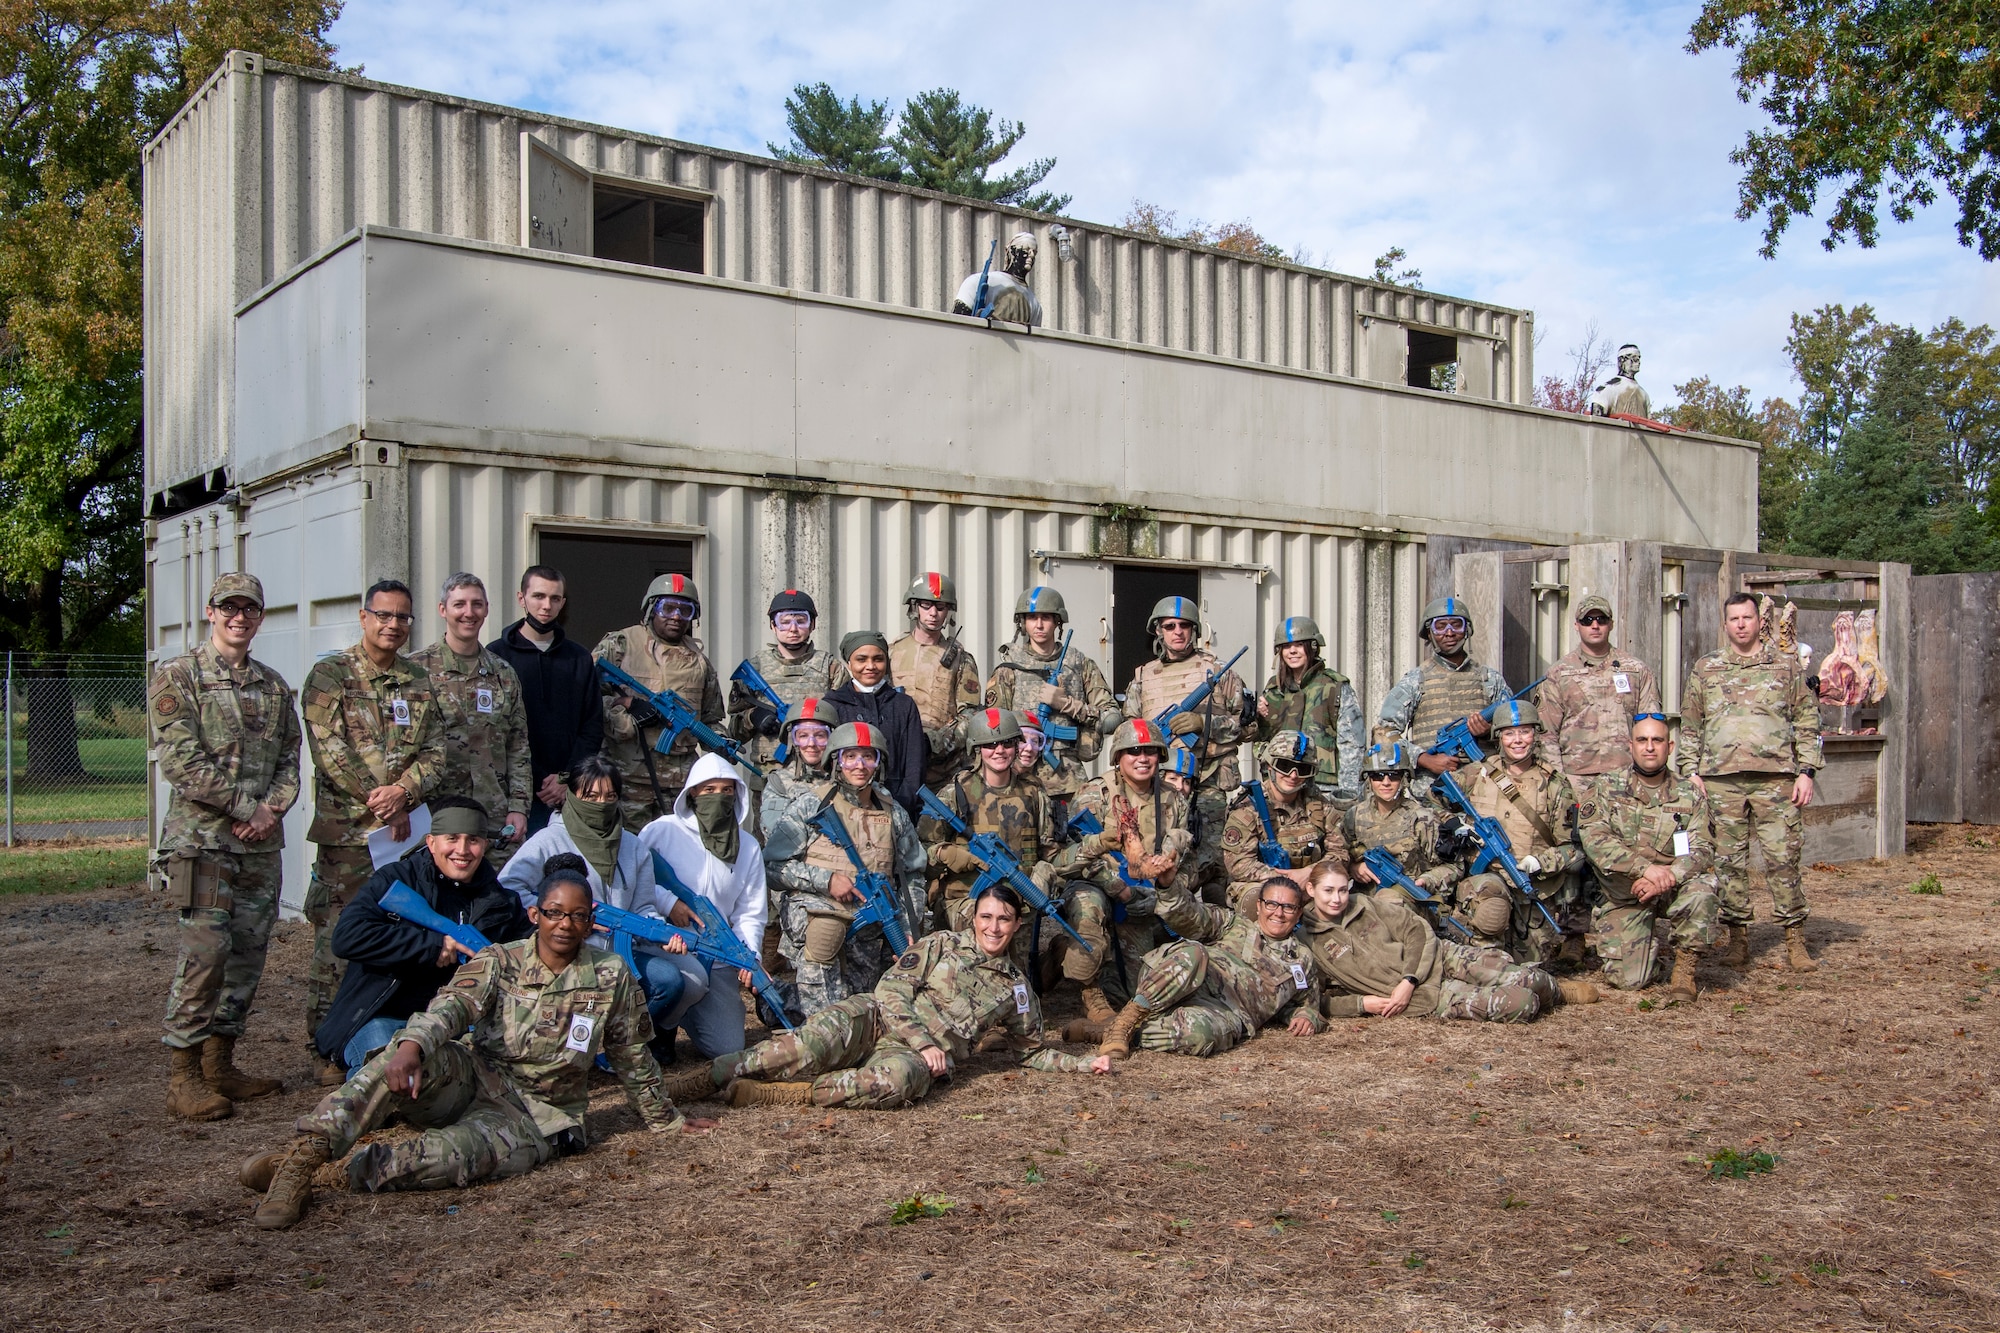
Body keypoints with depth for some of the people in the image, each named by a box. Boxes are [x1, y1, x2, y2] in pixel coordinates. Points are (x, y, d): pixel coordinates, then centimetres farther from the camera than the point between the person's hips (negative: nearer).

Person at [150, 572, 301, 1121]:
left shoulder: (273, 685, 15)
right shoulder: (177, 676, -2)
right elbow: (181, 761, -12)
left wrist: (273, 808, -6)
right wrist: (246, 806, -13)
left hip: (263, 843, 6)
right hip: (202, 838, -6)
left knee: (248, 954, 8)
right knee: (206, 952, -11)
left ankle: (220, 1065, 19)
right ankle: (184, 1077, -2)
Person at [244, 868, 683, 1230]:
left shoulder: (611, 977, 1)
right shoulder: (498, 962, 1)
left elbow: (634, 1059, 12)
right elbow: (452, 1005, -19)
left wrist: (665, 1120, 20)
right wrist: (411, 1047, -40)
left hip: (534, 1117, -1)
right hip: (473, 1079, 1)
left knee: (464, 1150, -36)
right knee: (418, 1056, -33)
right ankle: (306, 1151, -40)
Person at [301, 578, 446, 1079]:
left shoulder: (420, 680, 14)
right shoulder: (329, 675, 0)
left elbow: (435, 752, 8)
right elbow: (329, 748, -9)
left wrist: (404, 790, -12)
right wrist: (379, 803, -13)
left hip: (409, 829, 4)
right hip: (346, 831, -4)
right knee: (337, 941, -2)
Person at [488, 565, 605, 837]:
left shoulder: (579, 658, 13)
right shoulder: (496, 655, 3)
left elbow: (593, 726, 10)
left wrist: (568, 777, -3)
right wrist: (521, 782, -11)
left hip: (569, 793, 3)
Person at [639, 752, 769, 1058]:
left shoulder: (748, 847, 9)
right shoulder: (662, 831, -4)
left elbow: (750, 912, 7)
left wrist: (750, 956, -9)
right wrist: (668, 902, -19)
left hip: (716, 960, 4)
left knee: (727, 1049, -5)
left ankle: (679, 1013, 29)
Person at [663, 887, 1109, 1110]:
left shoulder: (1017, 988, 21)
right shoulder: (942, 944, 13)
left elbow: (1033, 1052, 31)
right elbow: (891, 991, 2)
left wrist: (1084, 1063, 18)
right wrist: (923, 1042, -10)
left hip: (923, 1056, 0)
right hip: (877, 1019, 0)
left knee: (898, 1079, -40)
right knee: (812, 1046, -35)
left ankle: (778, 1096, -39)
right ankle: (709, 1076, -29)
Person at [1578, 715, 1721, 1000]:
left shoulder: (1689, 795, 3)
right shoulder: (1606, 789, 0)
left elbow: (1702, 849, -8)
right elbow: (1594, 838, -15)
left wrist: (1668, 876, -28)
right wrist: (1645, 867, -28)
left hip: (1671, 889, 1)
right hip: (1623, 897, -1)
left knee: (1701, 887, -34)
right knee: (1628, 980, -14)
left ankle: (1684, 969, -11)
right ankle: (1650, 944, 23)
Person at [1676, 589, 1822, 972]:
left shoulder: (1786, 666, 10)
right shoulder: (1705, 670, 12)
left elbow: (1807, 721, 8)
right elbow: (1689, 725, 14)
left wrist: (1806, 771, 0)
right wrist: (1690, 771, 4)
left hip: (1775, 778, -1)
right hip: (1721, 779, 1)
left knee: (1783, 858, -4)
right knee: (1729, 861, 3)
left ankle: (1795, 940, 4)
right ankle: (1738, 938, 12)